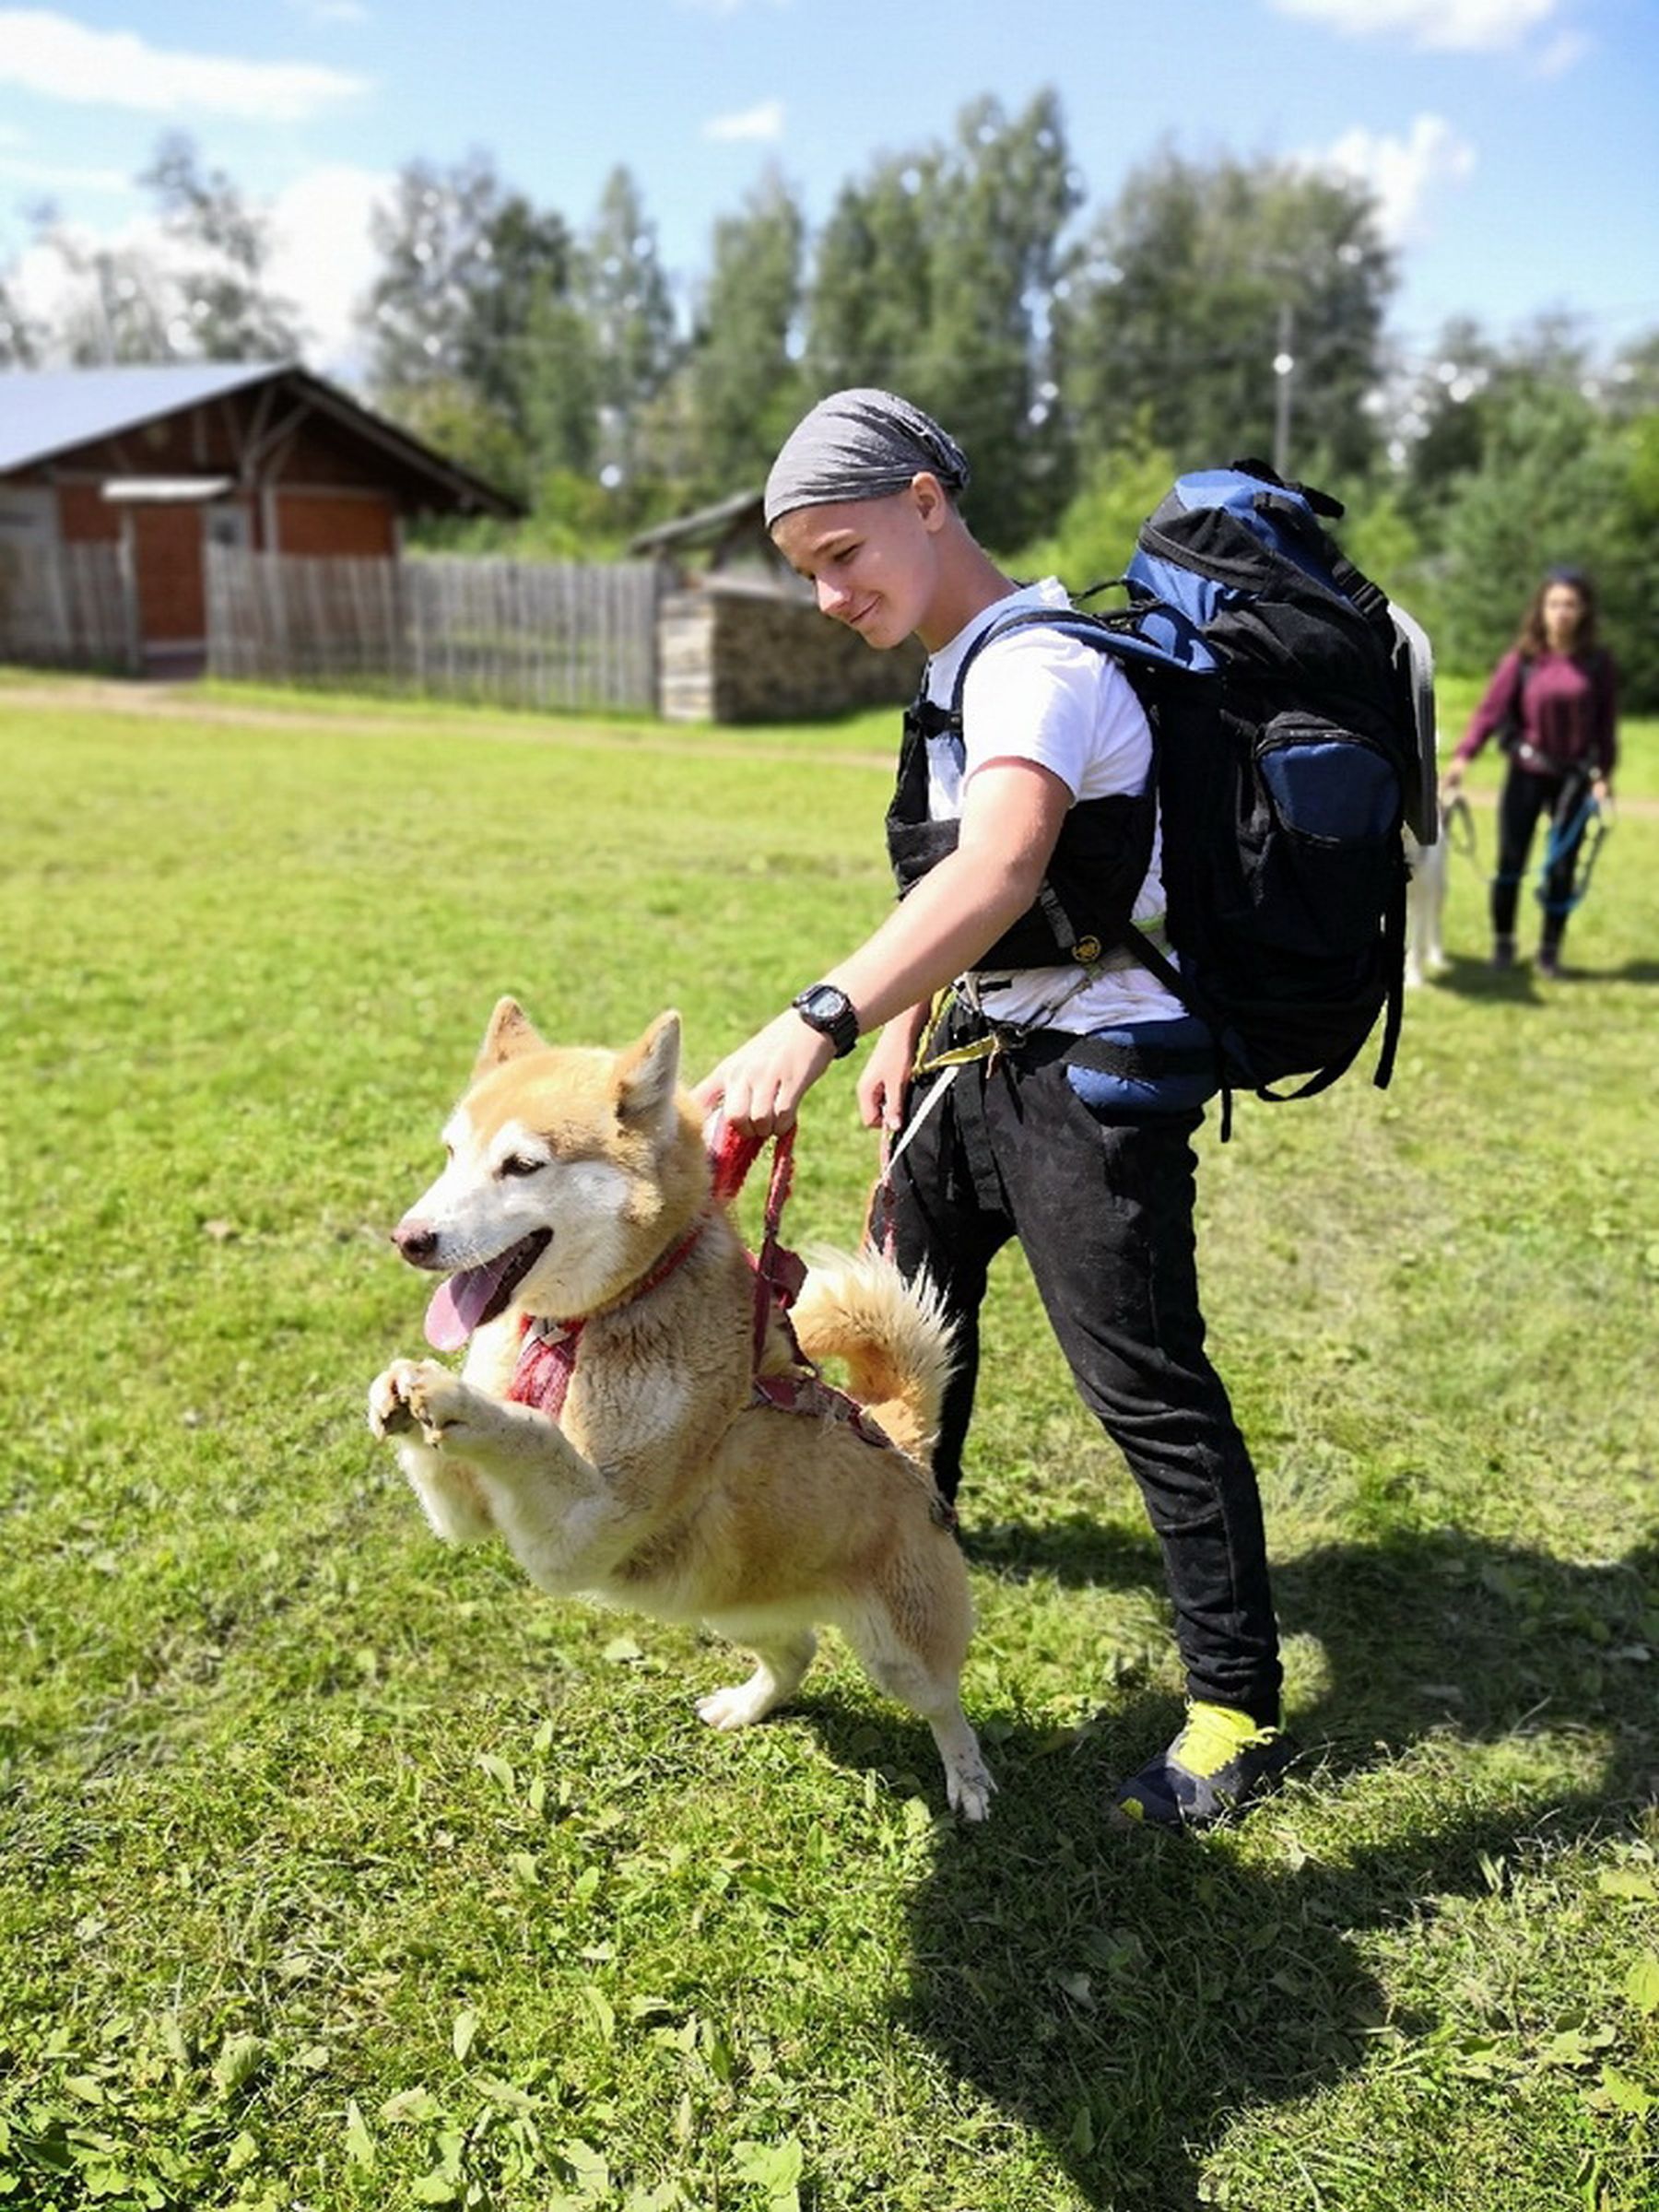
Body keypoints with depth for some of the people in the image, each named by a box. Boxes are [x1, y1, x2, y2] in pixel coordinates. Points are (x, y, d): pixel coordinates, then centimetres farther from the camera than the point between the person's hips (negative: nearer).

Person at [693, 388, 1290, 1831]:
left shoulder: (1040, 668, -23)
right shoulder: (958, 670, 9)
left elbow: (1000, 870, -42)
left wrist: (817, 1021, -53)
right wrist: (903, 1036, 14)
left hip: (1095, 1066, -10)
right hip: (978, 1049, 10)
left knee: (1145, 1385, -5)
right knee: (911, 1295, 24)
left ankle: (1239, 1709, 10)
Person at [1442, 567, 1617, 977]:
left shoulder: (1597, 662, 0)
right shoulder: (1522, 659, -5)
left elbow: (1607, 721, 3)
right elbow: (1492, 707, -11)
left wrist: (1604, 773, -4)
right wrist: (1463, 755, -23)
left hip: (1574, 775, 1)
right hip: (1527, 771, -1)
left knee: (1562, 865, 4)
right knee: (1511, 858, 1)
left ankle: (1550, 950, 16)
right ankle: (1502, 942, 18)